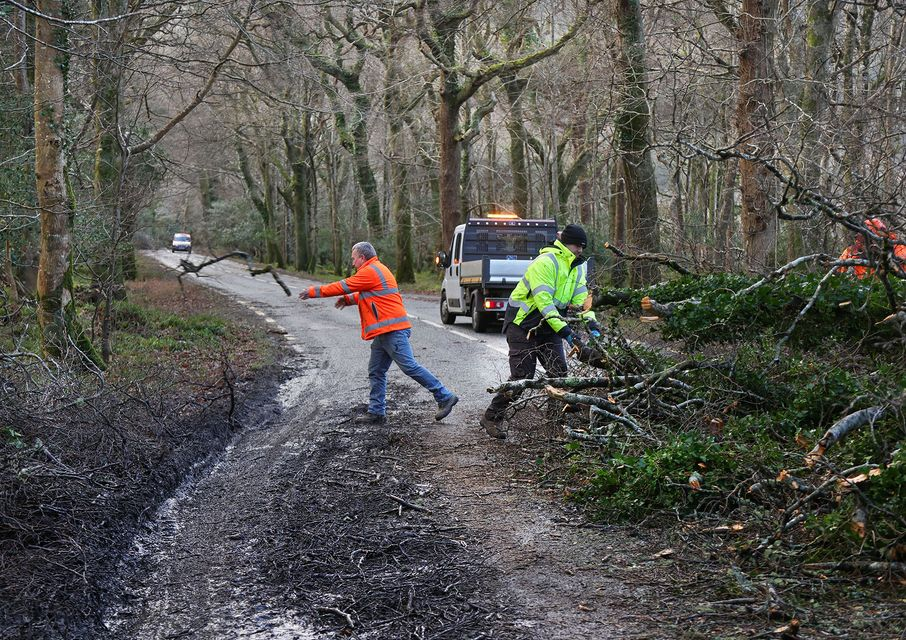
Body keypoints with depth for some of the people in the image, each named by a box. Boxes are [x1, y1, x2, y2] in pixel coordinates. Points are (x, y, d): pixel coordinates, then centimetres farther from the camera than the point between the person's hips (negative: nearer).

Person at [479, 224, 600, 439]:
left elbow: (581, 298, 1)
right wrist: (563, 328, -37)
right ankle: (491, 417, 4)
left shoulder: (577, 267, 6)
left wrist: (591, 322, -18)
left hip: (548, 326, 8)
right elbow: (543, 300, -30)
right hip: (523, 323, -8)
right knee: (522, 376, -9)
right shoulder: (545, 262, -22)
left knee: (559, 372, -1)